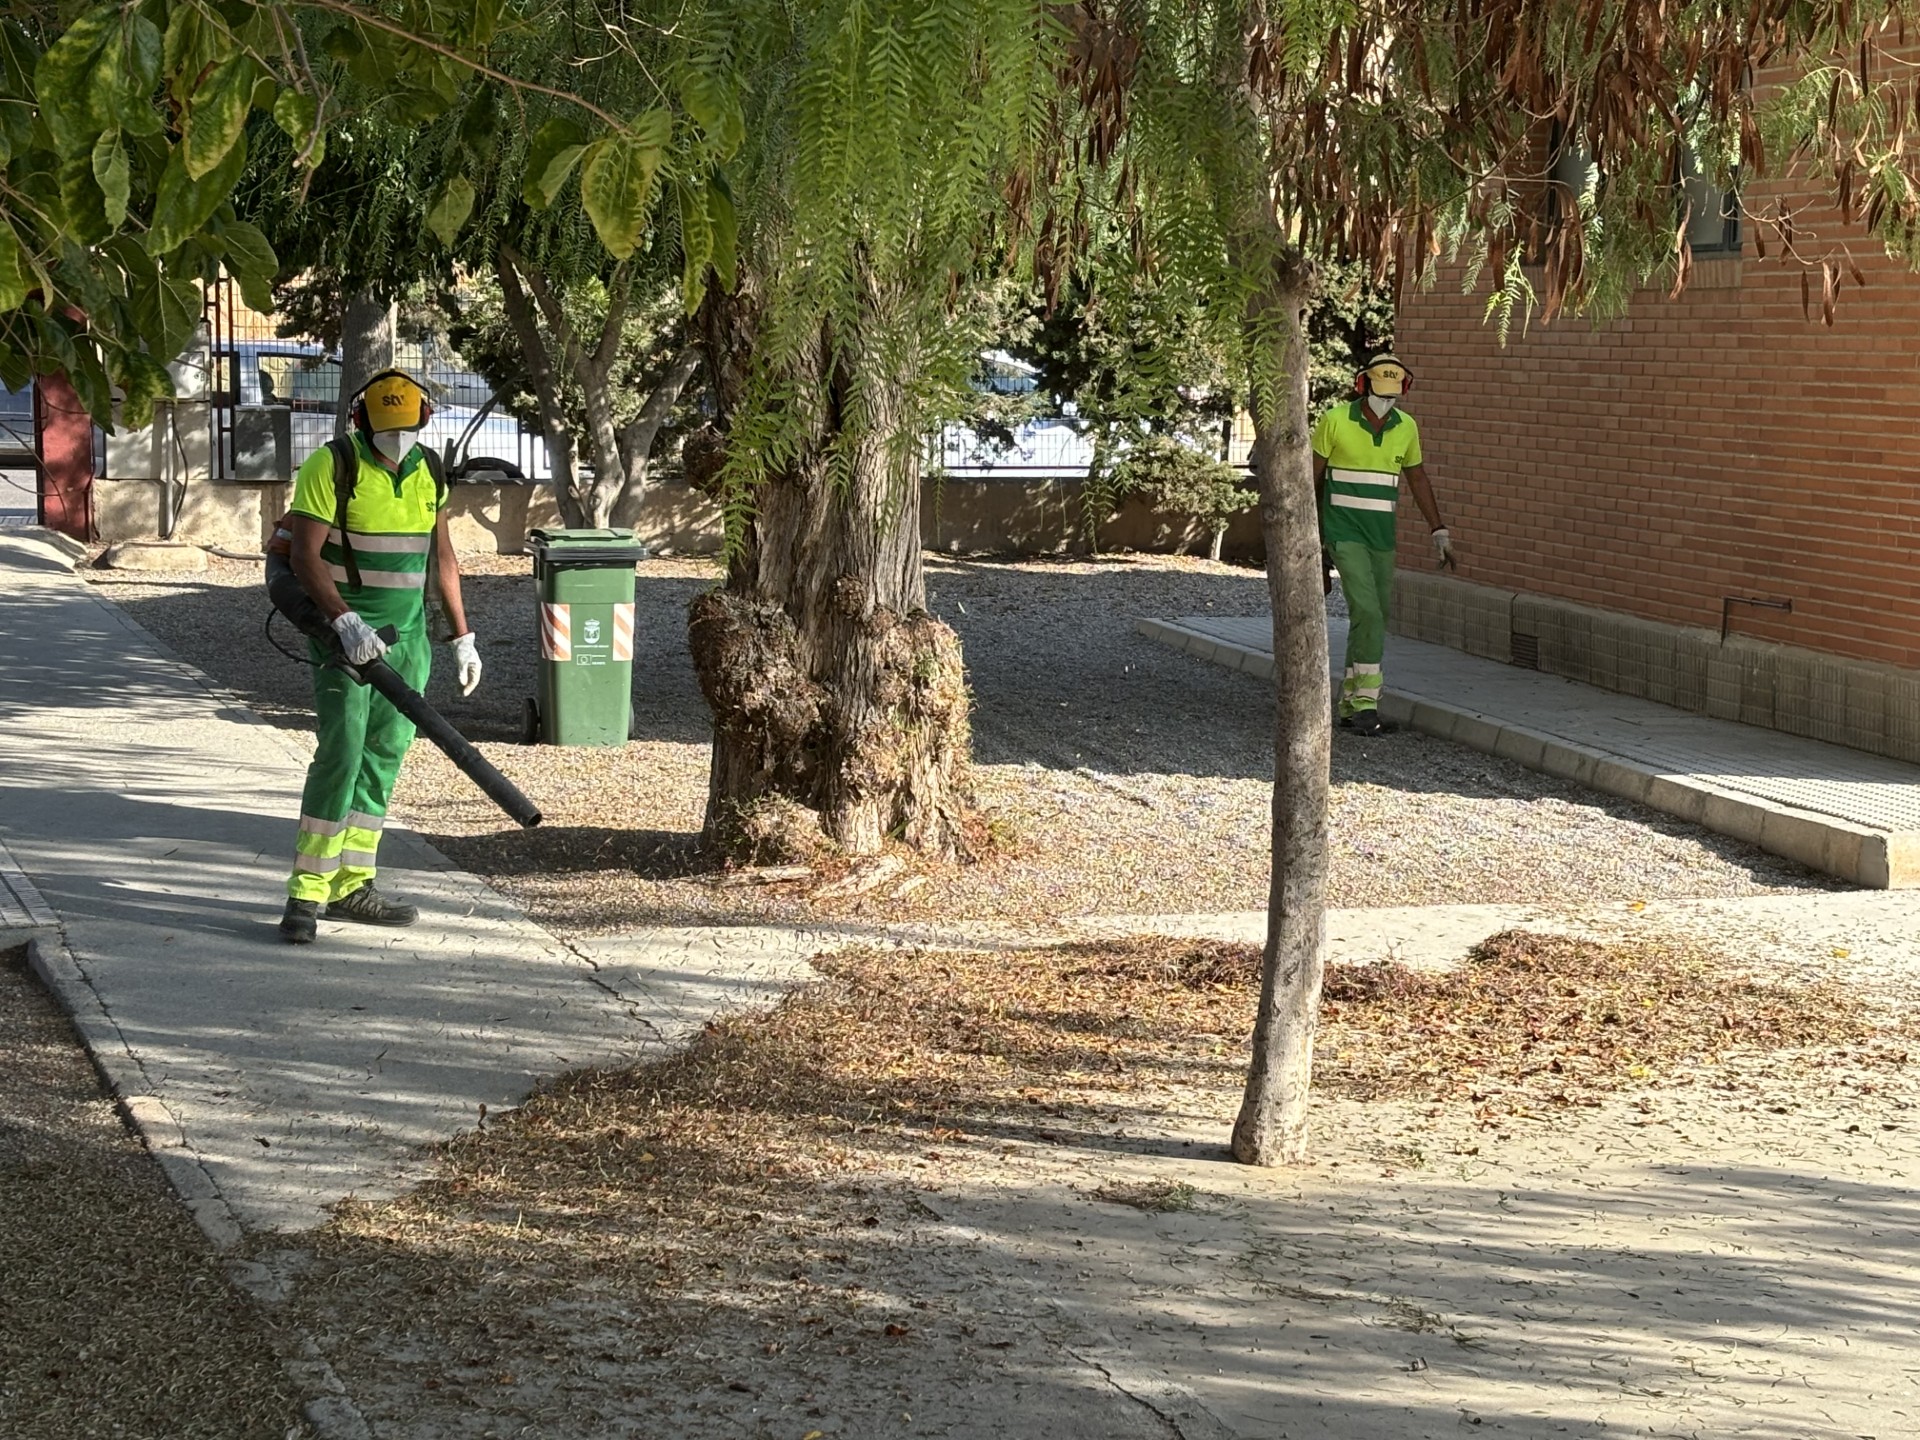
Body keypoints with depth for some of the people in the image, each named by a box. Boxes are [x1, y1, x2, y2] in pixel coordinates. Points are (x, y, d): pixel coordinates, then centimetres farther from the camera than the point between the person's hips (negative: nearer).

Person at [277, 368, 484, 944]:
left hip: (407, 634, 6)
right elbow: (305, 556, -17)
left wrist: (463, 638, 15)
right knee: (341, 752, -14)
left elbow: (442, 558, 17)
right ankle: (306, 893, -13)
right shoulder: (331, 466, -11)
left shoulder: (429, 472, 8)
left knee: (383, 758, 6)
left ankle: (351, 886, 12)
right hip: (345, 630, -6)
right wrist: (344, 621, -29)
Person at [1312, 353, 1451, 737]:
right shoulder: (1335, 420, -10)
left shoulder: (1406, 427, 2)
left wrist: (1440, 532, 8)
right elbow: (1312, 476, -2)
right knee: (1367, 612, -18)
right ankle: (1366, 704, -16)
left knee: (1372, 620, 7)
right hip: (1344, 534, -5)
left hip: (1382, 538, 5)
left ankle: (1350, 706, 18)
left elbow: (1417, 479, 13)